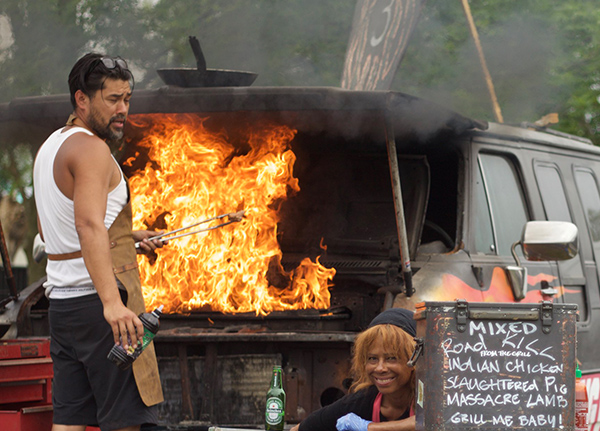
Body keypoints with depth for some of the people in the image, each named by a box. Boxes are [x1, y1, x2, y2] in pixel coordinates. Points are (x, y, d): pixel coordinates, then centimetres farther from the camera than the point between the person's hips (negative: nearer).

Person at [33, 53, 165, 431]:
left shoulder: (51, 147, 18)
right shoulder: (91, 148, -13)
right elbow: (89, 226, -28)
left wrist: (126, 236, 30)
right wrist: (112, 302, -39)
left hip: (62, 300, 9)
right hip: (96, 301, -9)